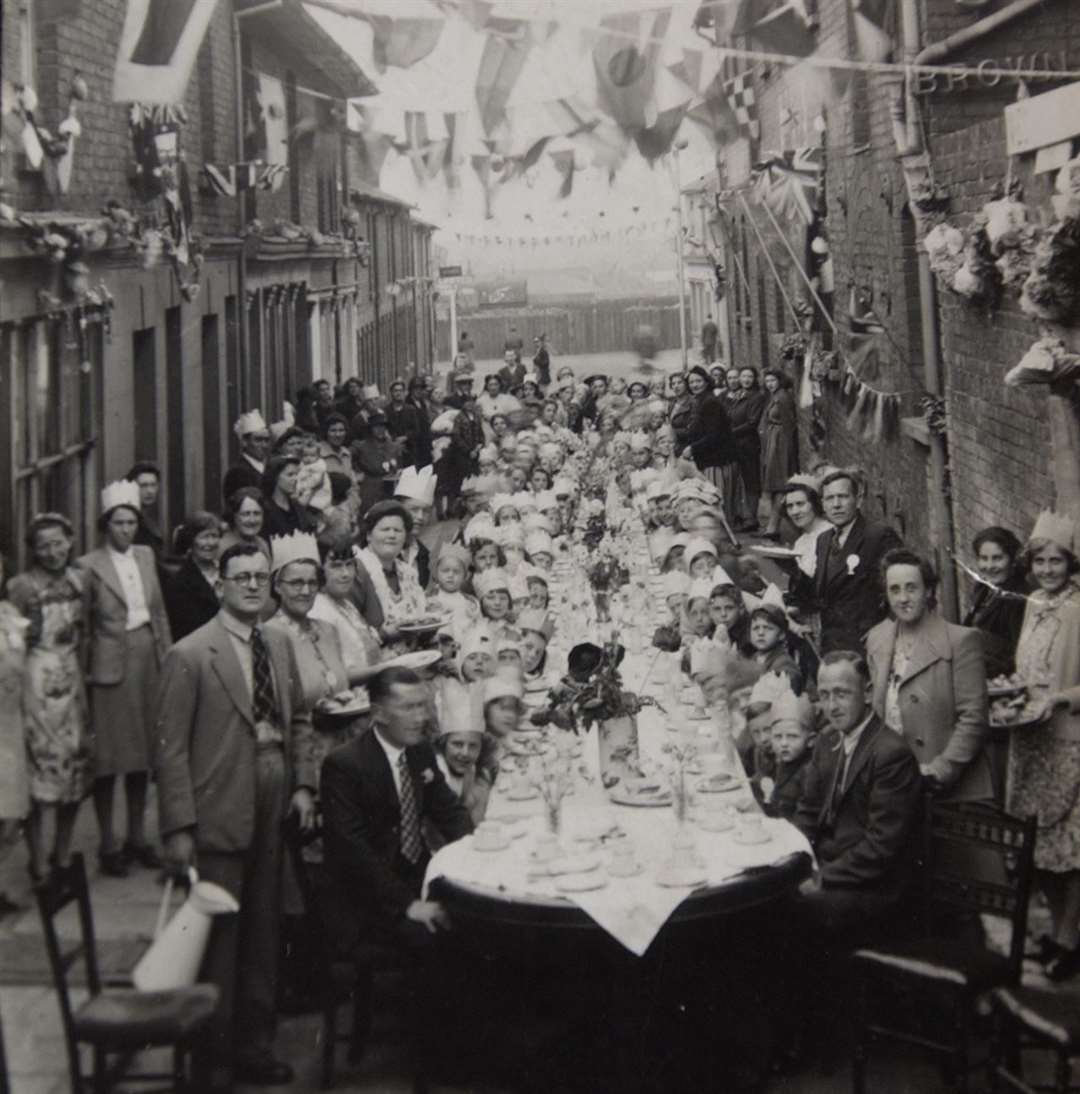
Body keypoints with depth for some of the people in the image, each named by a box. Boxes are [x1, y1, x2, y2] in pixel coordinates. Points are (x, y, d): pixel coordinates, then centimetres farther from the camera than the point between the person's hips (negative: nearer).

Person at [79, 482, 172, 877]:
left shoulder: (145, 556, 8)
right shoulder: (89, 566, -7)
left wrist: (167, 656, 8)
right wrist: (86, 671, -9)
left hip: (147, 659, 5)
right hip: (110, 663, -5)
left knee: (142, 750, 12)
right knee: (109, 756, 0)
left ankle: (137, 836, 23)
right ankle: (108, 843, 10)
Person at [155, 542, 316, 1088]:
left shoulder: (279, 645, 8)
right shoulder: (190, 655, -12)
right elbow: (170, 747, -13)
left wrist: (303, 785, 5)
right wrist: (179, 827, -16)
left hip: (273, 809, 6)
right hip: (219, 813, -6)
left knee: (263, 930, 16)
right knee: (218, 935, 3)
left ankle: (254, 1043, 31)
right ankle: (214, 1057, 19)